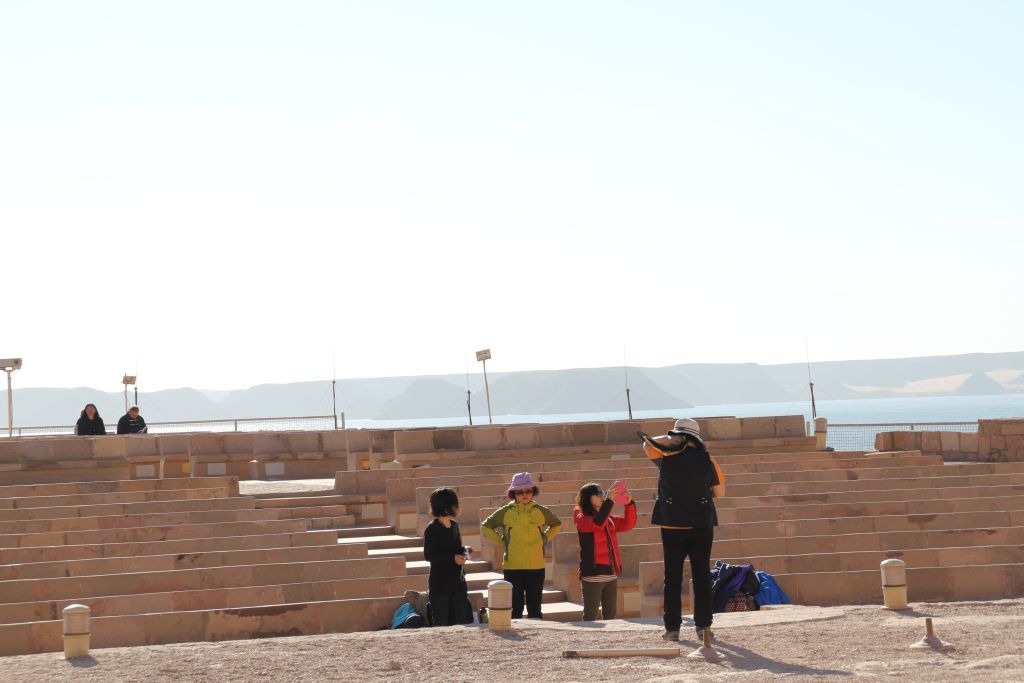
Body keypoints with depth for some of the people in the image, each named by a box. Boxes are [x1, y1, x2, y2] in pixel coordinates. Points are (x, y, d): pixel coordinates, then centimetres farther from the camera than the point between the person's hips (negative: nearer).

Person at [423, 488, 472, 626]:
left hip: (458, 581, 7)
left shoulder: (454, 525, 12)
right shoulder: (432, 529, -10)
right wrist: (452, 558, -21)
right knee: (442, 624, -2)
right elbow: (428, 555, -15)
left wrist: (464, 550, 2)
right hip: (439, 583, -7)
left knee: (464, 622, 4)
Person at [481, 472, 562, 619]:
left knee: (535, 608, 7)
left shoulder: (540, 511, 5)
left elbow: (557, 524, 22)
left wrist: (546, 538, 8)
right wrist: (501, 540, 1)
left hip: (536, 566, 1)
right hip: (512, 567, -1)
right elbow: (485, 527, 11)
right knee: (515, 608, 2)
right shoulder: (505, 512, 0)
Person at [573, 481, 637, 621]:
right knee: (590, 615, -4)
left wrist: (629, 503, -8)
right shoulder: (582, 518, -4)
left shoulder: (609, 519, 16)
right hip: (593, 573, -7)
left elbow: (628, 524, 8)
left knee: (610, 614, 11)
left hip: (612, 572, 7)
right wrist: (609, 500, -25)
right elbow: (597, 523, -23)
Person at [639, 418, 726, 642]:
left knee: (673, 577, 4)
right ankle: (703, 626, 4)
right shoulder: (706, 460, -2)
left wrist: (669, 439, 11)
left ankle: (673, 628, 3)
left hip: (672, 525, 0)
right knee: (701, 575, 5)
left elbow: (647, 444, 16)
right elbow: (720, 492, 4)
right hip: (702, 525, 1)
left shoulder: (666, 457, -4)